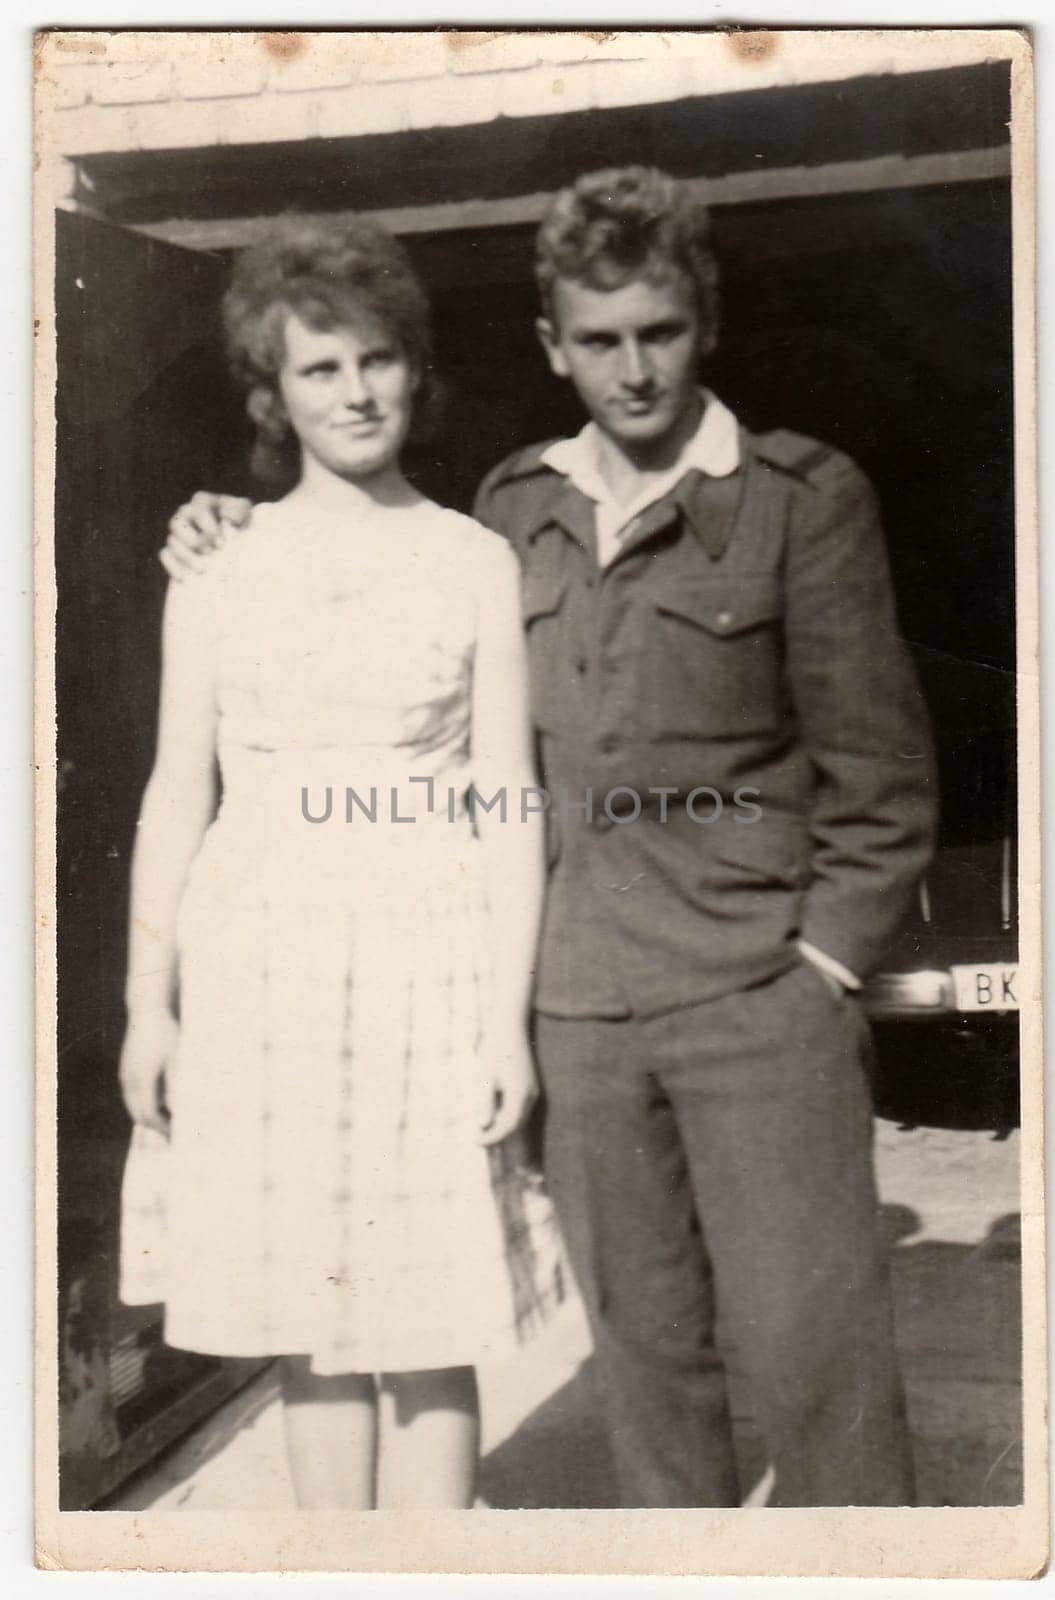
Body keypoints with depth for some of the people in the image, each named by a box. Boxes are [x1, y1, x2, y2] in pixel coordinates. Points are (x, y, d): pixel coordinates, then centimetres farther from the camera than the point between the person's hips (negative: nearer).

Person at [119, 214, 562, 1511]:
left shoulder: (476, 561, 5)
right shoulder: (218, 567, 8)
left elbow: (509, 803, 2)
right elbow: (178, 790, 9)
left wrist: (510, 1017, -4)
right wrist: (148, 1004, 4)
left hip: (431, 961, -1)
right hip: (264, 964, 1)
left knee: (433, 1331, 2)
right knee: (312, 1326, 8)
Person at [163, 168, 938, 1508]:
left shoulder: (804, 497, -1)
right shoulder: (513, 508, 10)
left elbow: (880, 771, -3)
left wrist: (823, 966, -9)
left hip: (759, 991, -4)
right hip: (578, 996, 4)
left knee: (806, 1340, 0)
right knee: (642, 1340, 14)